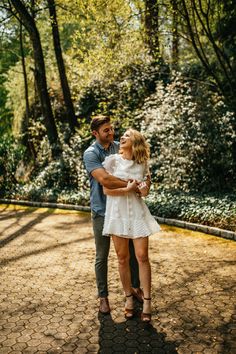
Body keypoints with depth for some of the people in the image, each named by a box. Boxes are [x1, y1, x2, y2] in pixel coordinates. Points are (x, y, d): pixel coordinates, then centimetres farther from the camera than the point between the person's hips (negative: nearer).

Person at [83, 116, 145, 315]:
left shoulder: (119, 147, 3)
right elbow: (104, 179, -29)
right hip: (103, 211, -5)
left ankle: (135, 287, 35)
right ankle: (103, 296, 25)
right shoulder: (91, 154, -14)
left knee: (132, 251, 15)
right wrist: (132, 185, -26)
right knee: (102, 257, 8)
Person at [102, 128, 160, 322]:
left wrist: (145, 190, -8)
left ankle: (147, 300, 13)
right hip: (117, 212, -1)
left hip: (137, 211, 1)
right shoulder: (112, 160, -3)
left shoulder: (142, 164, 4)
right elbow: (106, 190, -7)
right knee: (123, 258, 8)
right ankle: (129, 298, 26)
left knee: (142, 256, -1)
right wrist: (128, 189, -18)